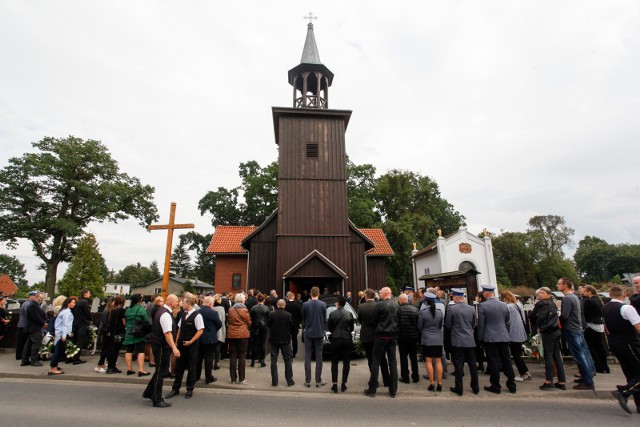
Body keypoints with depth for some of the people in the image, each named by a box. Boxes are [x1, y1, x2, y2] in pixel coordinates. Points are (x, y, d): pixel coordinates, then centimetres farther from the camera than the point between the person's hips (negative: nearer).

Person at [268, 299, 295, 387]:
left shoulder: (271, 314, -10)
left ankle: (274, 381, 11)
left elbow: (268, 326, 2)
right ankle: (289, 380, 12)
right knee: (287, 360, 10)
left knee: (274, 360, 9)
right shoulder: (288, 315, -13)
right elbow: (292, 327, -4)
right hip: (285, 340, -1)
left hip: (274, 340, 1)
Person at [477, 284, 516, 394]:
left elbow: (481, 324, -10)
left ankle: (495, 386, 10)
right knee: (507, 361, 13)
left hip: (490, 338, -5)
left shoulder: (483, 306, -13)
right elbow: (508, 322, 13)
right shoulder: (504, 305, 3)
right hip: (504, 337, 5)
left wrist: (480, 338, -1)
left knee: (493, 362, 3)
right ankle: (512, 385, 20)